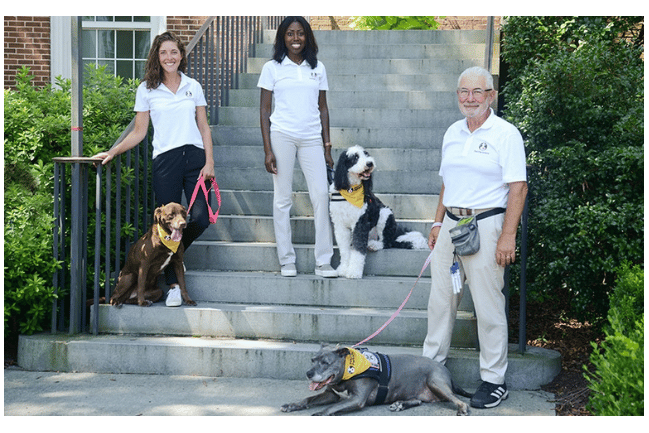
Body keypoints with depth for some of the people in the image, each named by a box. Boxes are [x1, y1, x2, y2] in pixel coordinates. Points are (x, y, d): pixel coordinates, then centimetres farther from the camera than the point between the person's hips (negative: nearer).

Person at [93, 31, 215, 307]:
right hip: (165, 160, -1)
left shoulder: (193, 87, 11)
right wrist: (112, 152, -2)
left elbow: (204, 128, 12)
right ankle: (173, 285, 7)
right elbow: (139, 132, 9)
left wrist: (209, 162, 2)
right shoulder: (146, 90, 8)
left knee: (201, 218, -10)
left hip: (194, 157, 1)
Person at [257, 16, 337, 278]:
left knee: (321, 194, -6)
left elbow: (323, 108, 14)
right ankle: (286, 261, 8)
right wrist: (268, 150, -5)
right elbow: (264, 110, 3)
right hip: (281, 136, -2)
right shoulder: (272, 68, 4)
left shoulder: (317, 68, 12)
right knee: (282, 199, 0)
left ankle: (323, 261, -1)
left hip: (312, 138, 2)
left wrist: (327, 146, 9)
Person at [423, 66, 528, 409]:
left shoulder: (505, 134, -6)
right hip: (451, 223, 6)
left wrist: (508, 236, -16)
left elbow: (518, 188, -10)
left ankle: (494, 381, 8)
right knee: (440, 300, 11)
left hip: (486, 225, -6)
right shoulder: (453, 133, 14)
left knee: (489, 307, -2)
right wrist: (438, 223, 16)